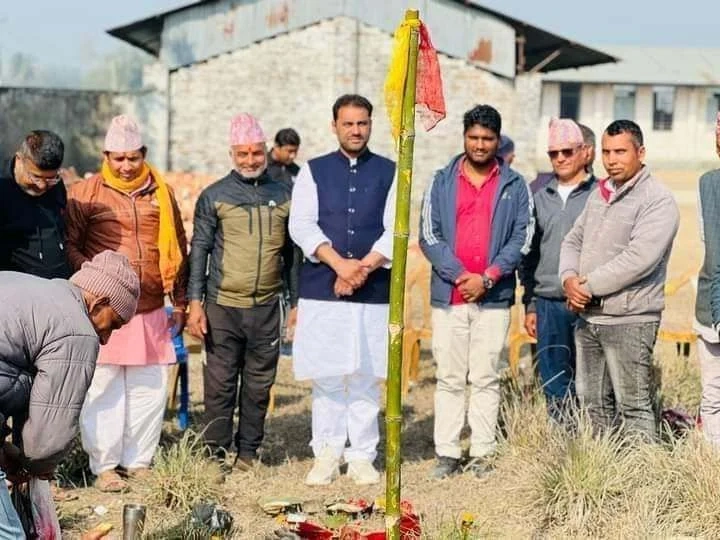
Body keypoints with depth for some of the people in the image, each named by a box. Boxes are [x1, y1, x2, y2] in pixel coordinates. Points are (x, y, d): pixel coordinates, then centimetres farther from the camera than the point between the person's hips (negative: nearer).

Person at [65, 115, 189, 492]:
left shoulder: (161, 194, 10)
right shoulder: (86, 193, -1)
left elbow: (178, 249, 17)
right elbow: (69, 245, 0)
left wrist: (180, 303, 17)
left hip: (152, 312, 4)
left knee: (150, 389, 7)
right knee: (104, 391, -2)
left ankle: (139, 461, 18)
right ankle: (104, 467, 6)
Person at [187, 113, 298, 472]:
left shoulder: (282, 196, 10)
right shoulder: (214, 196, 3)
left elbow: (291, 253, 15)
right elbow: (199, 250, 2)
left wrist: (297, 302, 13)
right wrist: (195, 302, -5)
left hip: (267, 308, 2)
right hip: (222, 307, -2)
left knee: (259, 385, 8)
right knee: (220, 385, 0)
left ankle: (248, 453, 19)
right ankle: (219, 455, 10)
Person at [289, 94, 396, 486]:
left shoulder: (389, 173, 9)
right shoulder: (313, 171, 9)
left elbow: (396, 230, 1)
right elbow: (301, 225, -1)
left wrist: (363, 267, -13)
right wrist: (340, 264, -13)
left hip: (374, 291, 0)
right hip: (321, 289, 0)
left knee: (366, 377, 3)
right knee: (326, 376, 2)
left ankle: (362, 457, 10)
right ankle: (326, 456, 10)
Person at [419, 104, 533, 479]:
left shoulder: (514, 186, 7)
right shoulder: (442, 181, 7)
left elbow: (522, 238, 1)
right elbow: (428, 236, 1)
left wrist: (488, 278, -11)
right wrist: (460, 275, -11)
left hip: (494, 298, 0)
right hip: (448, 295, 1)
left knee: (486, 378, 3)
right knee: (449, 378, 3)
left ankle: (482, 454, 8)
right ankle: (447, 453, 7)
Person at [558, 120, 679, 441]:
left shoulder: (658, 201, -11)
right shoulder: (599, 195, 15)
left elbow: (638, 260, -22)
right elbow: (573, 241, 16)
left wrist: (588, 285, -15)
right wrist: (569, 279, -5)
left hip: (629, 320, -8)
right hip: (588, 318, 8)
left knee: (634, 407, -5)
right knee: (593, 404, 14)